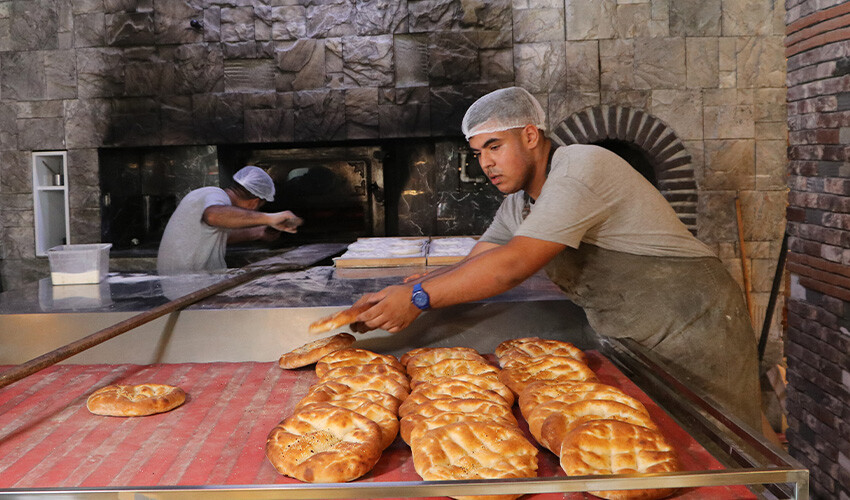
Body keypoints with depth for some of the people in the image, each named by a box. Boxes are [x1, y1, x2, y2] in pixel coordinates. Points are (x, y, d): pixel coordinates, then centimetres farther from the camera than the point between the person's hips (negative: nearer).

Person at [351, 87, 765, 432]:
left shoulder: (580, 168, -24)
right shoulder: (519, 202, 6)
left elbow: (512, 267, -31)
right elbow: (470, 268, 3)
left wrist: (418, 297, -29)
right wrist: (393, 298, -11)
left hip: (696, 331, -8)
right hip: (634, 343, 8)